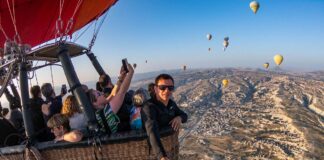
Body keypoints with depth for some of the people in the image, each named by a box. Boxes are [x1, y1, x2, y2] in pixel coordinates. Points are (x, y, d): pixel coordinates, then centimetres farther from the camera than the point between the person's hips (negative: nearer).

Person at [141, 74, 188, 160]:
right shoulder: (149, 107, -29)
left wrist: (179, 118, -16)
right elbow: (152, 133, -43)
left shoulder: (171, 103, -7)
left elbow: (184, 115, 8)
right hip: (154, 151, -6)